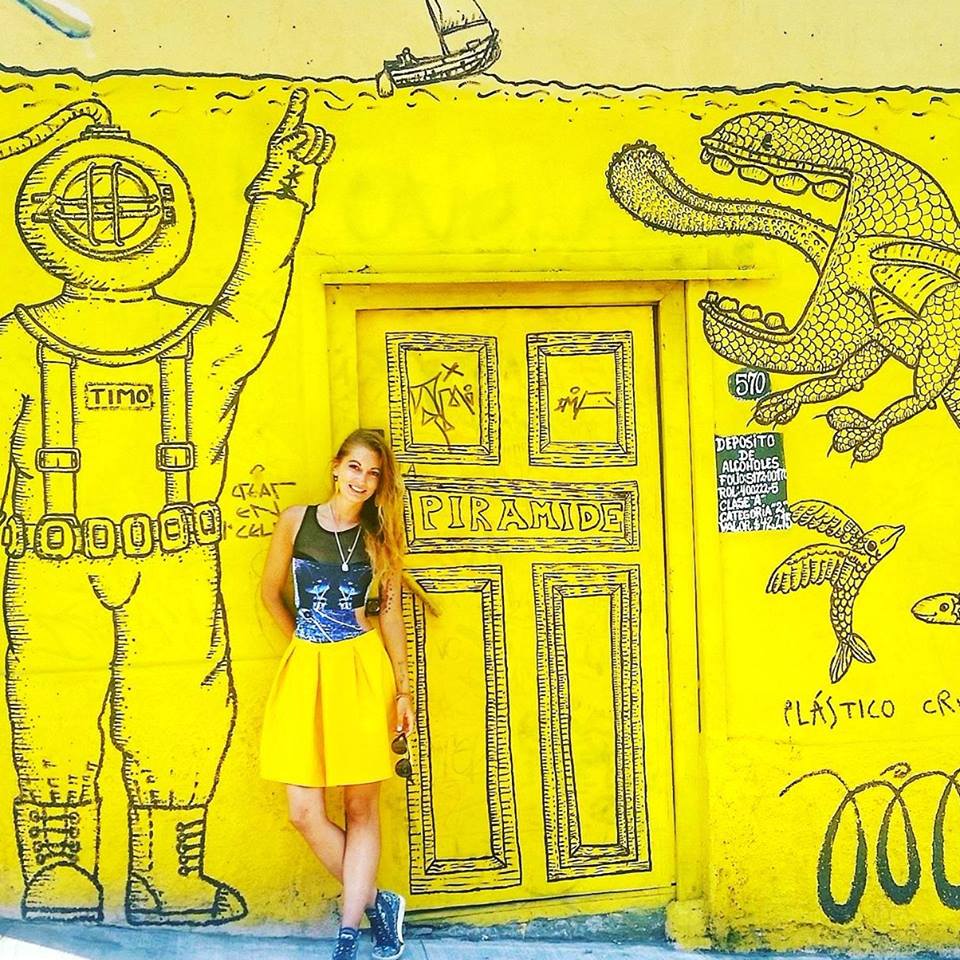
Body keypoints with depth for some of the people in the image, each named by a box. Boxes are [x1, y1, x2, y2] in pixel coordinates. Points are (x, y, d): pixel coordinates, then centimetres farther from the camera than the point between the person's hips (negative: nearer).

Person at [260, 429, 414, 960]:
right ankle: (378, 903, 15)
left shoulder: (380, 535, 4)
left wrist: (404, 691, 6)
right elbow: (271, 593, 13)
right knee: (305, 812, -3)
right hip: (305, 670, 1)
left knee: (361, 808, 3)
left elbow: (389, 613, 7)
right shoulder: (296, 520, 2)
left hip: (363, 670, -1)